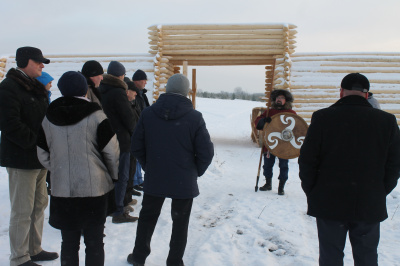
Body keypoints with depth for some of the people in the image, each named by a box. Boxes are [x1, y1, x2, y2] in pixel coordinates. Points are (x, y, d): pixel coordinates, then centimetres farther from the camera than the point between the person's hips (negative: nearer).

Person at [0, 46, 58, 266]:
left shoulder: (36, 88, 17)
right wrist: (36, 142, -20)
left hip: (40, 158, 9)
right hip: (22, 159, -9)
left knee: (39, 205, 16)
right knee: (22, 211, -1)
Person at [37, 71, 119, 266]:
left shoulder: (48, 118, 2)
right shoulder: (96, 116, -10)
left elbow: (43, 155, 8)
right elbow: (112, 151, -8)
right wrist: (114, 175, 7)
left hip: (62, 190, 3)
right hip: (95, 189, -3)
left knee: (69, 242, 14)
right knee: (94, 242, 9)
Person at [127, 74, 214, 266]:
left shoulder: (148, 113, -6)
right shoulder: (194, 117, -13)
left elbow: (137, 147, 0)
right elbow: (206, 152, -11)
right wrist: (196, 172, 5)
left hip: (154, 178, 3)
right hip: (184, 182, -2)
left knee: (147, 217, 21)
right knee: (180, 222, 14)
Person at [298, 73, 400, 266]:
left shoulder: (323, 117, -8)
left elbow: (307, 159, -6)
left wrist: (311, 192, 6)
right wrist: (380, 193, 14)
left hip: (329, 203, -1)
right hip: (370, 206, 2)